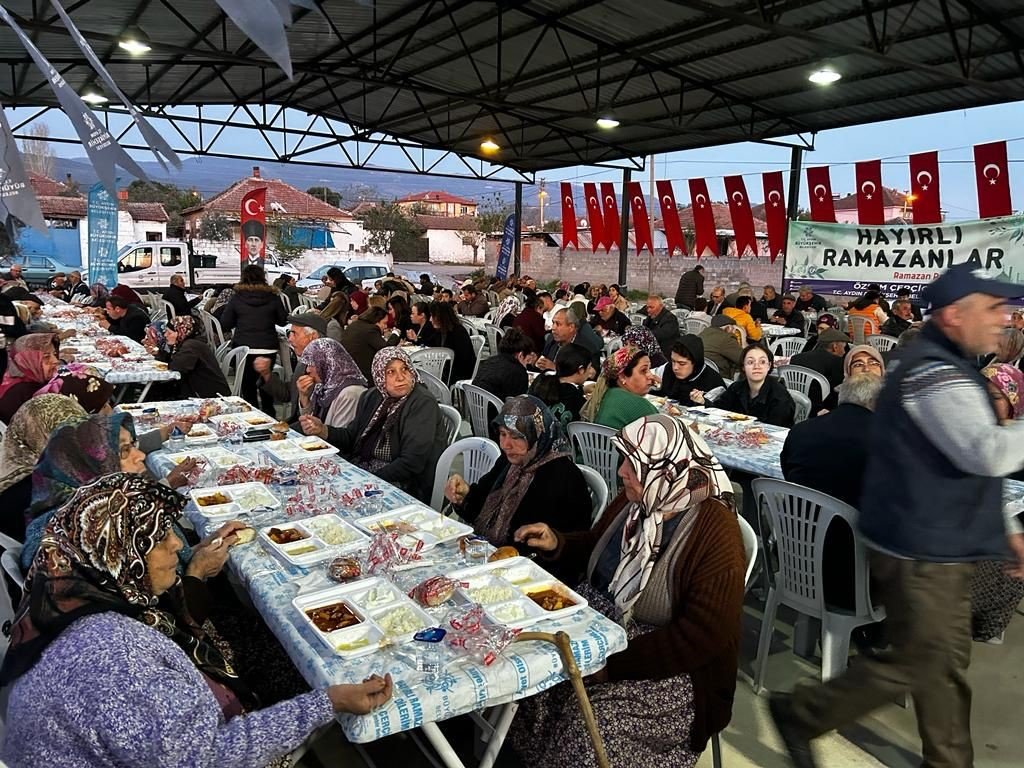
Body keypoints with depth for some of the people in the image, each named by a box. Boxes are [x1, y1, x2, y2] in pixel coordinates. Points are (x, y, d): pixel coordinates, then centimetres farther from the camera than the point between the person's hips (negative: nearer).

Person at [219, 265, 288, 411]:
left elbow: (225, 324, -1)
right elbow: (283, 320, 8)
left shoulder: (237, 297, -4)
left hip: (244, 348, -1)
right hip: (268, 348, 1)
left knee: (247, 387, 10)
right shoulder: (272, 297, -2)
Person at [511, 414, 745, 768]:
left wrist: (614, 665, -25)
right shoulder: (636, 499, 0)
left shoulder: (714, 533, -21)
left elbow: (703, 637, -24)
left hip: (665, 669, -7)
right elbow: (595, 547, 19)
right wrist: (556, 544, -3)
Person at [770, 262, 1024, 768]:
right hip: (920, 551, -10)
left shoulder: (948, 366, 14)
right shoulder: (933, 370, -21)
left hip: (938, 546, 10)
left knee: (947, 663, 20)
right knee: (916, 663, 3)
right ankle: (800, 714, 16)